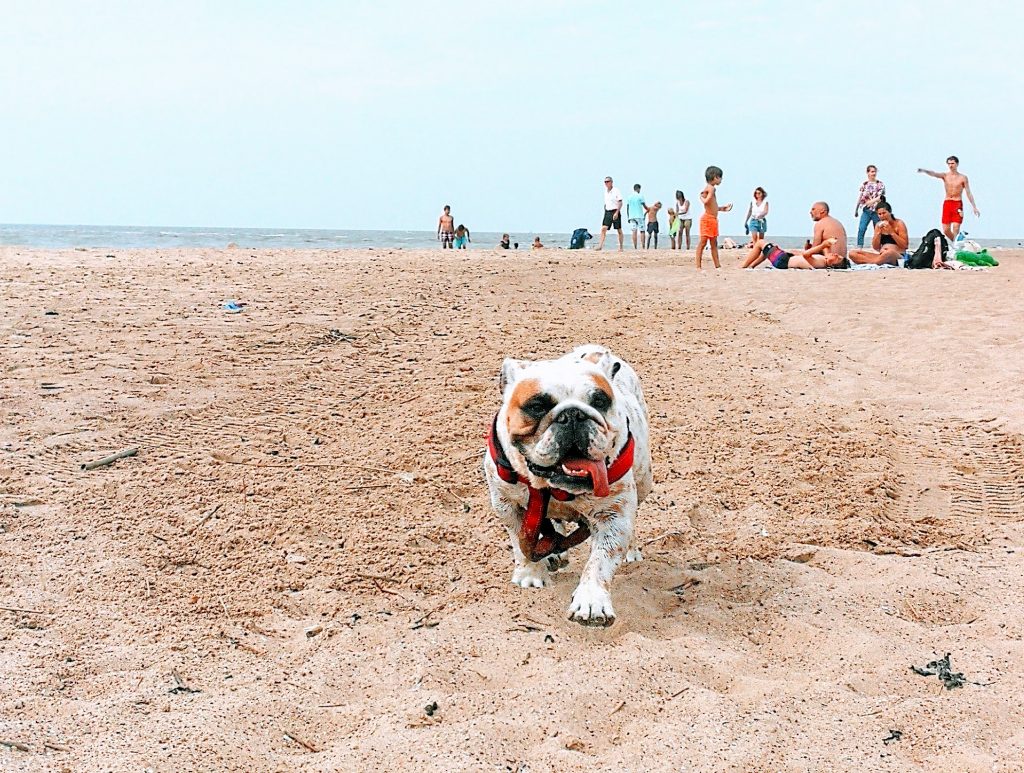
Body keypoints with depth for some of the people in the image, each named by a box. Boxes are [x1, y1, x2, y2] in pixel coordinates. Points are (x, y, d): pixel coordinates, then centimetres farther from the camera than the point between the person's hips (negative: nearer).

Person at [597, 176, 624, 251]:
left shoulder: (616, 191, -7)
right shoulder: (605, 191, 12)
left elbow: (620, 203, -11)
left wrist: (616, 213, -19)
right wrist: (605, 211, 15)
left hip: (615, 212, -5)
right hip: (607, 212, 5)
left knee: (619, 230, 4)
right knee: (603, 228, -10)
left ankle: (621, 247, 12)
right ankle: (600, 245, -17)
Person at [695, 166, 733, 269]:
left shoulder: (710, 188, 18)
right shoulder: (711, 188, -12)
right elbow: (707, 201, -26)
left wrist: (722, 208, 24)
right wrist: (702, 197, -9)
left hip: (713, 219, 10)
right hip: (708, 218, -10)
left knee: (714, 243, 12)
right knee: (703, 242, -10)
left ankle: (717, 265, 16)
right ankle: (698, 265, -11)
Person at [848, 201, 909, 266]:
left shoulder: (899, 224, 0)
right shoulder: (878, 225, 12)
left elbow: (905, 245, -8)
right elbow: (875, 247, 8)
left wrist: (892, 232, -12)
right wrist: (879, 232, -5)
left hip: (898, 257, -6)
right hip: (881, 255, 6)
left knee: (890, 252, -45)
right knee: (852, 253, -13)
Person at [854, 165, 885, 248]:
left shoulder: (880, 184, 5)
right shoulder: (864, 184, 8)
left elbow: (881, 197, -5)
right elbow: (859, 197, 9)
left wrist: (872, 201, -19)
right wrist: (856, 210, 9)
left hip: (876, 210, 0)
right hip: (866, 210, 0)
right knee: (861, 229, -13)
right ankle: (859, 247, -14)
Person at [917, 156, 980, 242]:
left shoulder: (963, 178, 4)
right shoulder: (945, 175, 7)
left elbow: (969, 193, 6)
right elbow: (934, 174, -13)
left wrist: (974, 207, 2)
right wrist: (924, 171, -35)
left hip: (958, 204, -2)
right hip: (947, 203, 2)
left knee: (956, 227, -14)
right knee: (946, 230, 1)